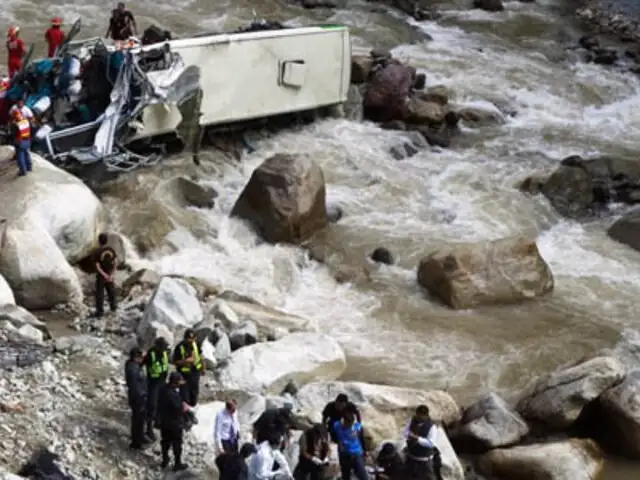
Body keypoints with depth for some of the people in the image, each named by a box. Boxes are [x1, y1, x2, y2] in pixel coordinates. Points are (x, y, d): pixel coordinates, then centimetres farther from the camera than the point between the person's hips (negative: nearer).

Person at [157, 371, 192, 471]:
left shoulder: (164, 388, -8)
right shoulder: (172, 394, -35)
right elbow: (178, 409, -29)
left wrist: (182, 403, -5)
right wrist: (186, 408, -10)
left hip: (163, 421, 8)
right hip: (174, 423, -8)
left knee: (165, 441, 24)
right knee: (177, 443, 12)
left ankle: (165, 461, 39)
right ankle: (177, 464, 26)